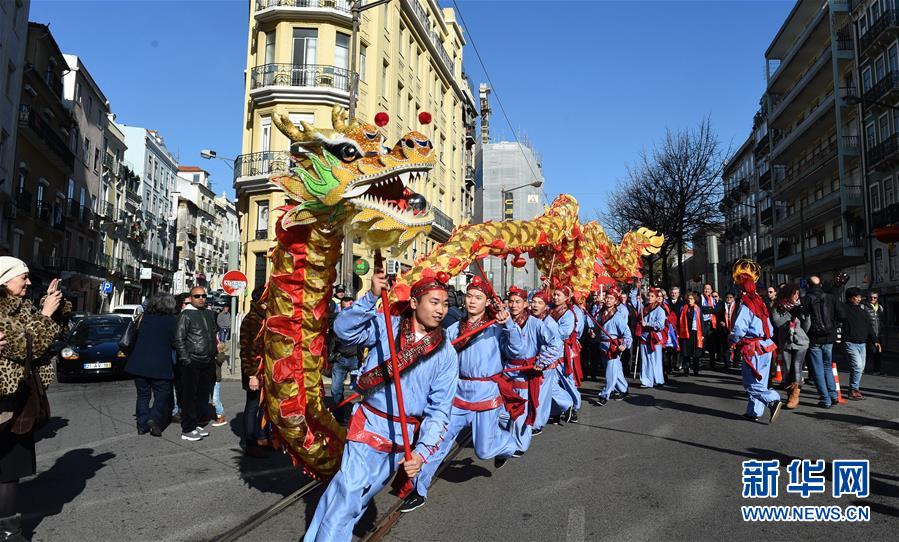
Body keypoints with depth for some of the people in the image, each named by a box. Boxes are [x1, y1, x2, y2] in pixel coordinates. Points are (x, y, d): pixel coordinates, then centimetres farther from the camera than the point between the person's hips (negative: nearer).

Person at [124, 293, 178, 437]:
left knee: (143, 394, 15)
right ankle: (154, 418, -10)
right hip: (160, 365, -4)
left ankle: (142, 425, 16)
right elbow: (175, 342, -7)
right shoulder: (172, 320, -10)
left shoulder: (145, 316, 2)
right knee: (162, 394, 8)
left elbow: (136, 335, 13)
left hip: (140, 363, 4)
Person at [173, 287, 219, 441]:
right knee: (189, 396, -3)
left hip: (208, 362, 7)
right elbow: (179, 339, -9)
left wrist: (214, 355, 17)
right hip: (192, 362, -7)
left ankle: (199, 424, 22)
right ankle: (187, 430, 3)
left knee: (204, 395, 12)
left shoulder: (210, 314, 15)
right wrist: (185, 359, -14)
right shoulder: (186, 315, -6)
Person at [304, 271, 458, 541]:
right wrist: (372, 297, -31)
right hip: (368, 425, -1)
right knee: (347, 494, -10)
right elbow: (344, 329, -21)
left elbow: (439, 411, -6)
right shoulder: (385, 325, -7)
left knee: (356, 499, 14)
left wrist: (422, 452, -16)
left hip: (403, 438, 2)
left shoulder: (446, 354, -5)